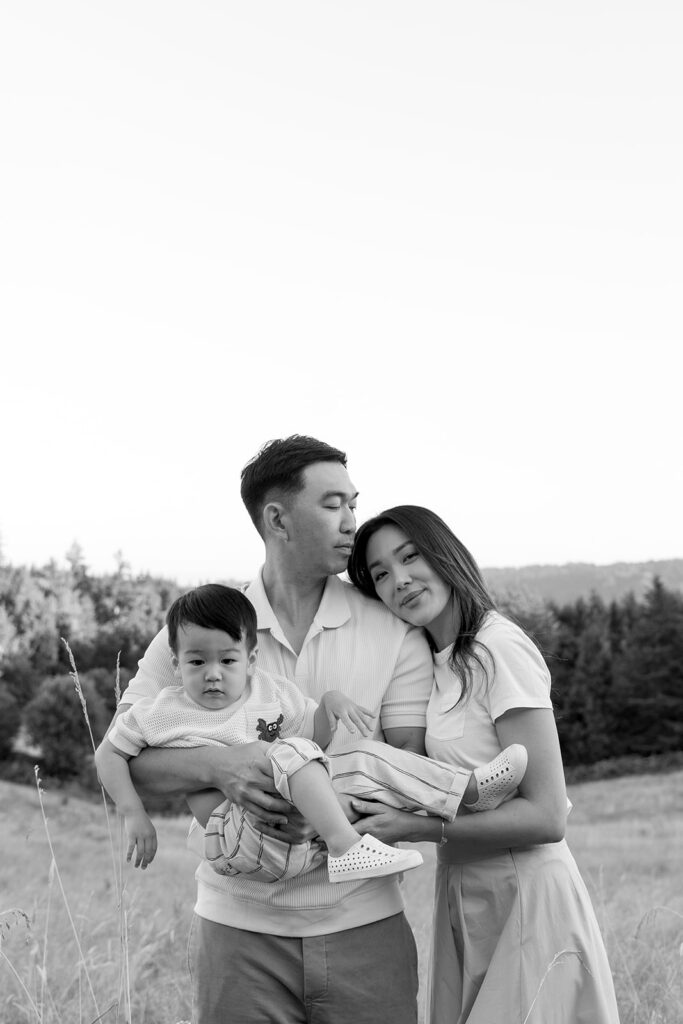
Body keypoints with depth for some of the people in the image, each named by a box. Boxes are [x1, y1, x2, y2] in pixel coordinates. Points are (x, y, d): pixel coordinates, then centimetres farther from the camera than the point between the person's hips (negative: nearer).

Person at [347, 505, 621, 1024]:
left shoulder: (500, 647, -17)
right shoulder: (435, 661, 9)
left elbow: (546, 817, -19)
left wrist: (422, 828, -22)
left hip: (523, 897, -7)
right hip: (463, 897, 8)